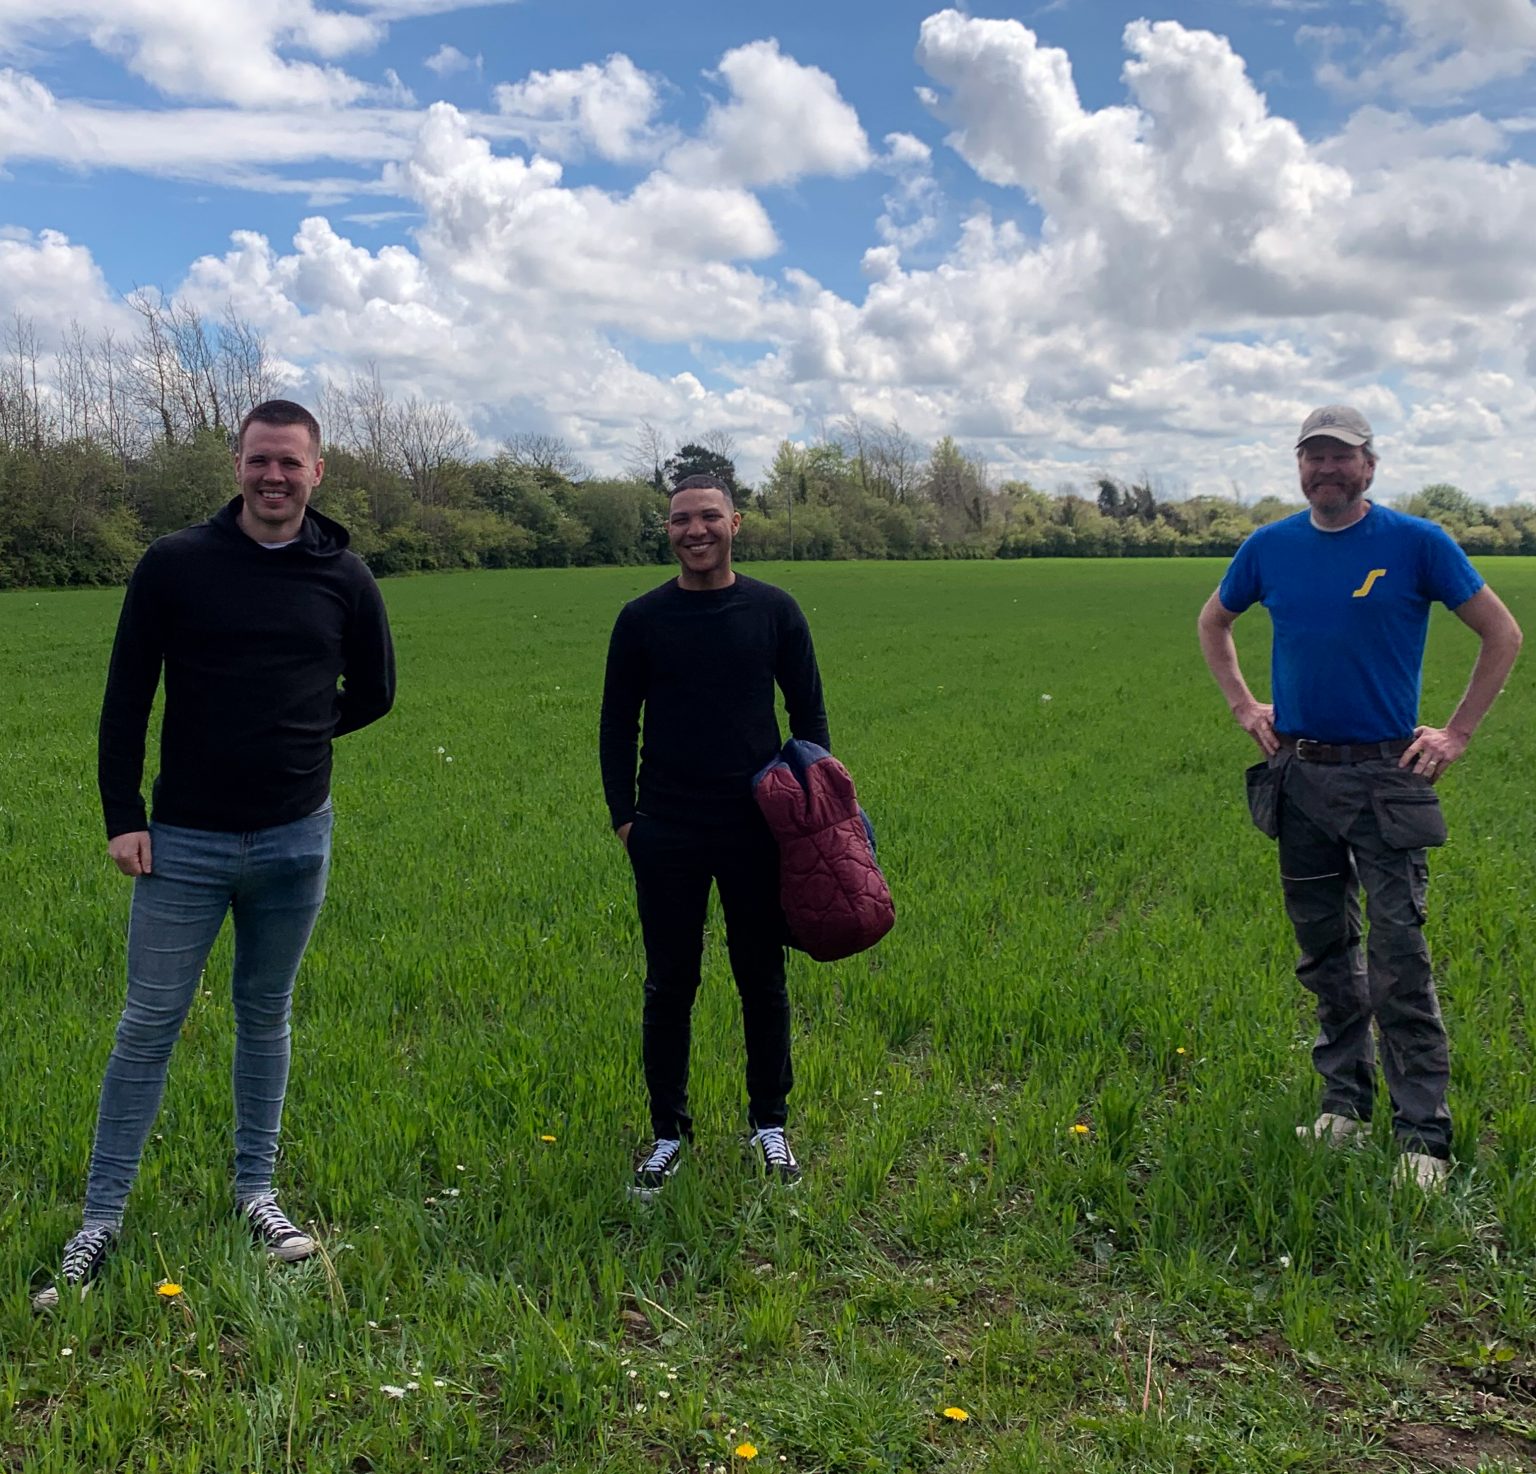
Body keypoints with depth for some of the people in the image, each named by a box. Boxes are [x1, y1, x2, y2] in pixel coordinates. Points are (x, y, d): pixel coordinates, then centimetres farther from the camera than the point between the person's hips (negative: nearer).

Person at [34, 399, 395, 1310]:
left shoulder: (343, 577, 1)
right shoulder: (176, 564, -4)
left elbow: (374, 692, 14)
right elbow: (127, 698, -1)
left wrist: (294, 738, 8)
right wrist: (122, 814, -5)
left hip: (296, 841, 2)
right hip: (184, 842, -1)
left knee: (265, 1018, 14)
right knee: (148, 1027, 5)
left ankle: (256, 1191, 29)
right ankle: (103, 1218, 18)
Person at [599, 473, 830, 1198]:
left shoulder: (774, 610, 1)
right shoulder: (642, 618, 1)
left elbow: (808, 711, 7)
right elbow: (616, 724, 6)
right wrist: (623, 814, 0)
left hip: (757, 828, 0)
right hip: (666, 833, 0)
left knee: (763, 980, 10)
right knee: (669, 986, 7)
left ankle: (770, 1124, 26)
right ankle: (669, 1131, 23)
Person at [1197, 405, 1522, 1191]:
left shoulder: (1415, 542, -5)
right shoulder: (1269, 547, 5)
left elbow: (1502, 633, 2)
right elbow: (1213, 623, 22)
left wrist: (1457, 733, -2)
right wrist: (1243, 707, 12)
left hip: (1385, 778, -4)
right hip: (1298, 775, 4)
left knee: (1399, 961, -5)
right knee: (1324, 950, 13)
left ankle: (1423, 1134, 4)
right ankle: (1344, 1101, 27)